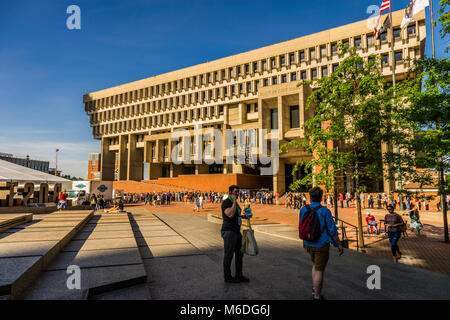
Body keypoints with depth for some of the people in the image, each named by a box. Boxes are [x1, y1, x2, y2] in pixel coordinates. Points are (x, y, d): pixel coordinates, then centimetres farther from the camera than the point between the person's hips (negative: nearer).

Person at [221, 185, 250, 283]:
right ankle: (227, 277, 13)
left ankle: (239, 275, 24)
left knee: (239, 253, 13)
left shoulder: (235, 203, 16)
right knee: (228, 255, 1)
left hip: (236, 231, 10)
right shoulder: (226, 202, -13)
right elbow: (230, 214, -28)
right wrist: (234, 201, -22)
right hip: (228, 231, -9)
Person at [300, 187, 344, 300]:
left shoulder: (303, 210, -5)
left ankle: (315, 289, 26)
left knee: (316, 265, 27)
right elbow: (332, 230, -15)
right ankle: (317, 296, 19)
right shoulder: (325, 211, -18)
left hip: (309, 244, 5)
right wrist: (339, 245, -2)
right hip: (321, 245, -4)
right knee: (319, 270, 8)